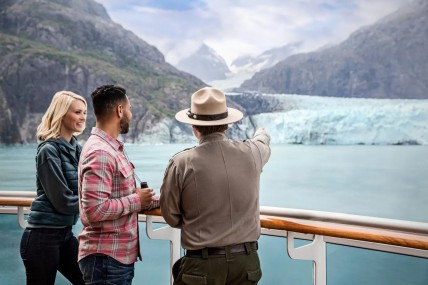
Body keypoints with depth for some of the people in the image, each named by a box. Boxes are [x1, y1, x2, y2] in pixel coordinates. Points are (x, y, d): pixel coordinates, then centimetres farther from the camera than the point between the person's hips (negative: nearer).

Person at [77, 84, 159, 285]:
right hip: (106, 258, -10)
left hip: (121, 255, 10)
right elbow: (95, 210, -27)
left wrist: (161, 200, 11)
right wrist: (136, 200, -16)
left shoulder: (112, 148, 12)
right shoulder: (100, 152, -20)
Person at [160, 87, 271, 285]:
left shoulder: (182, 163, -14)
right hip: (246, 261, 3)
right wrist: (262, 135, 46)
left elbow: (171, 217, -2)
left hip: (202, 264, -3)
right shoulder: (251, 153, -5)